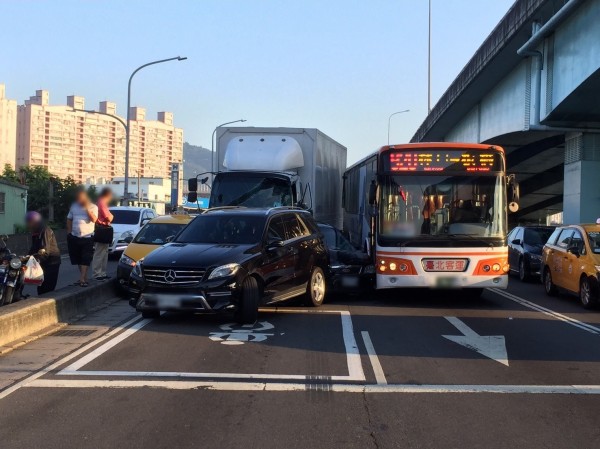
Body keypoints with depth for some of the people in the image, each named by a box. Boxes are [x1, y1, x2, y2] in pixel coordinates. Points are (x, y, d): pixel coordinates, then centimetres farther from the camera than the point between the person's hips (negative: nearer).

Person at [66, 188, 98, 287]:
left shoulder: (93, 207, -1)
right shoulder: (74, 206, 11)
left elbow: (94, 219, -16)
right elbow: (69, 219, 19)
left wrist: (87, 208, -17)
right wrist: (69, 232, 10)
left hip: (87, 237, -5)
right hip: (75, 237, 5)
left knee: (85, 260, -9)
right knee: (78, 259, 9)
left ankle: (82, 279, -13)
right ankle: (84, 277, 19)